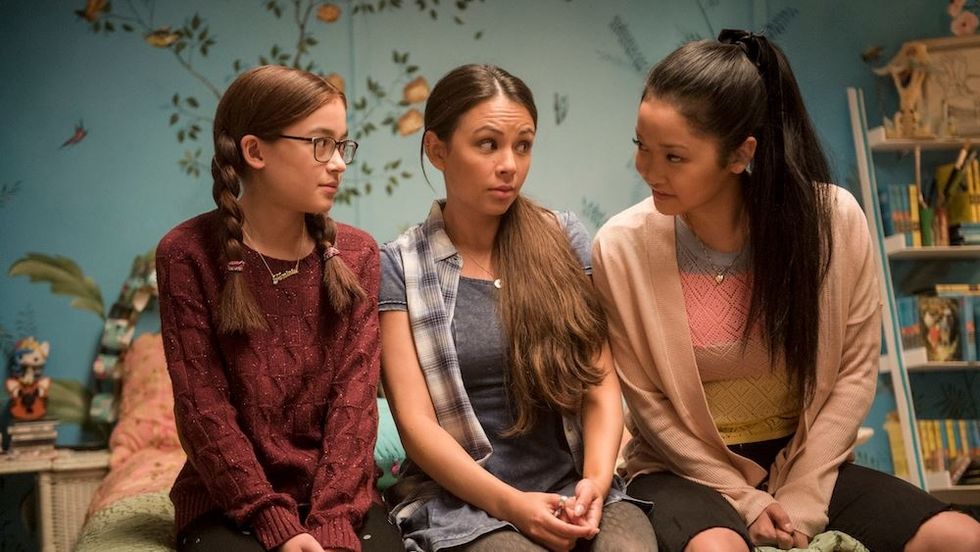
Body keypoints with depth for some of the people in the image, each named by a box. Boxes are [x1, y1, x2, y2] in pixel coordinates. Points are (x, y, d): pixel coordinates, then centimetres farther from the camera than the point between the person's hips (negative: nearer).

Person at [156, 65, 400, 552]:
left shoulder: (356, 255, 4)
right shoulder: (187, 254, -6)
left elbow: (354, 396, -4)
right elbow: (204, 408, -9)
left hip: (340, 495, 2)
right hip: (229, 502, -2)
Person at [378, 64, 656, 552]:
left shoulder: (563, 239, 8)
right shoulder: (398, 267, 0)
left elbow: (601, 383, 5)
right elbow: (415, 422, -6)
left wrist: (595, 479, -13)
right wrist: (509, 503, -18)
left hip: (573, 487, 2)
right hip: (463, 502, -2)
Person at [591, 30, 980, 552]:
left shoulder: (834, 220, -12)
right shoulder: (621, 248, -15)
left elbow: (854, 373, -4)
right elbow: (648, 402, -7)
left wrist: (800, 500, -10)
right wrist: (745, 500, -10)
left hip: (804, 461, 3)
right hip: (687, 470, -2)